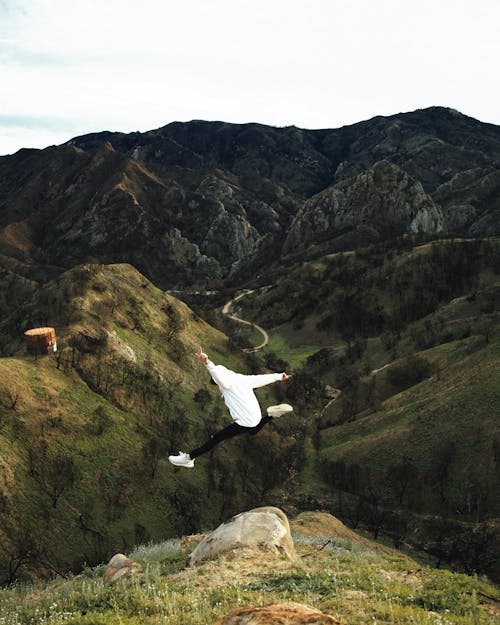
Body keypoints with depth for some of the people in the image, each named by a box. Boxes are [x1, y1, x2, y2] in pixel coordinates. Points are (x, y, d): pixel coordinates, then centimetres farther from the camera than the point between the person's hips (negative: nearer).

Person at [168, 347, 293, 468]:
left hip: (245, 423, -9)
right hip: (256, 417, 9)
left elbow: (217, 373, -33)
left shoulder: (227, 381, -12)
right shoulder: (243, 379, 12)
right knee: (253, 431, 42)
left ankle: (188, 458, -7)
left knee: (215, 439, -6)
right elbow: (262, 378, 24)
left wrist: (207, 362, -54)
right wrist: (280, 376, 40)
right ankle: (272, 413, 24)